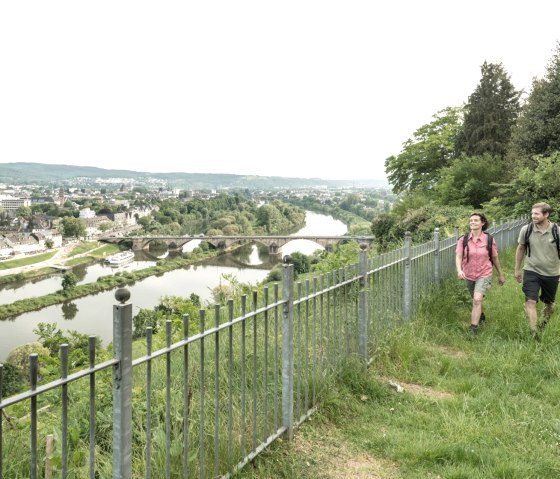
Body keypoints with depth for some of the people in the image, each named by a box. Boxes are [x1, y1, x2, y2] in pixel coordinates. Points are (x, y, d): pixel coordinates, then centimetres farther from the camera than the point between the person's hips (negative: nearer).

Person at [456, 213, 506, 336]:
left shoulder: (489, 239, -8)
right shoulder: (463, 240, -7)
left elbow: (495, 258, 3)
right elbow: (458, 256, -14)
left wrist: (501, 275, 12)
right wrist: (459, 270, -33)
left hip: (484, 275, -3)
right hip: (468, 275, 3)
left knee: (477, 299, -19)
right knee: (476, 300, 21)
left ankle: (473, 329, -14)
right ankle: (481, 316, 51)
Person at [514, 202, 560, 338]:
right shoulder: (526, 230, -9)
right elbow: (520, 249, 5)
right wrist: (517, 269, 10)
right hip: (531, 271, -1)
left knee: (549, 303, 18)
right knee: (530, 301, -14)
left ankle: (544, 324, 45)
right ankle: (534, 333, -9)